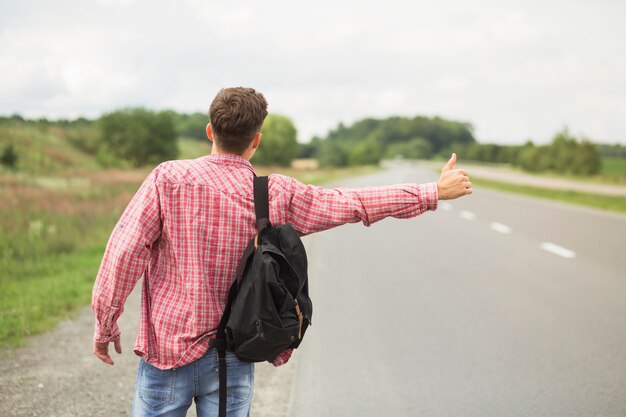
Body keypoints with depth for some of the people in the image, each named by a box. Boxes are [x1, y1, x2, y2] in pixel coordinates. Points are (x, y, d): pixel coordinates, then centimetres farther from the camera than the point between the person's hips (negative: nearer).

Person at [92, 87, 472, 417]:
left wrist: (105, 322, -3)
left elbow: (126, 249, -14)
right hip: (233, 359, 2)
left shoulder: (169, 178, -10)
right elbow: (356, 203, 4)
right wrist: (434, 192, 15)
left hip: (166, 349, -2)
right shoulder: (278, 195, -3)